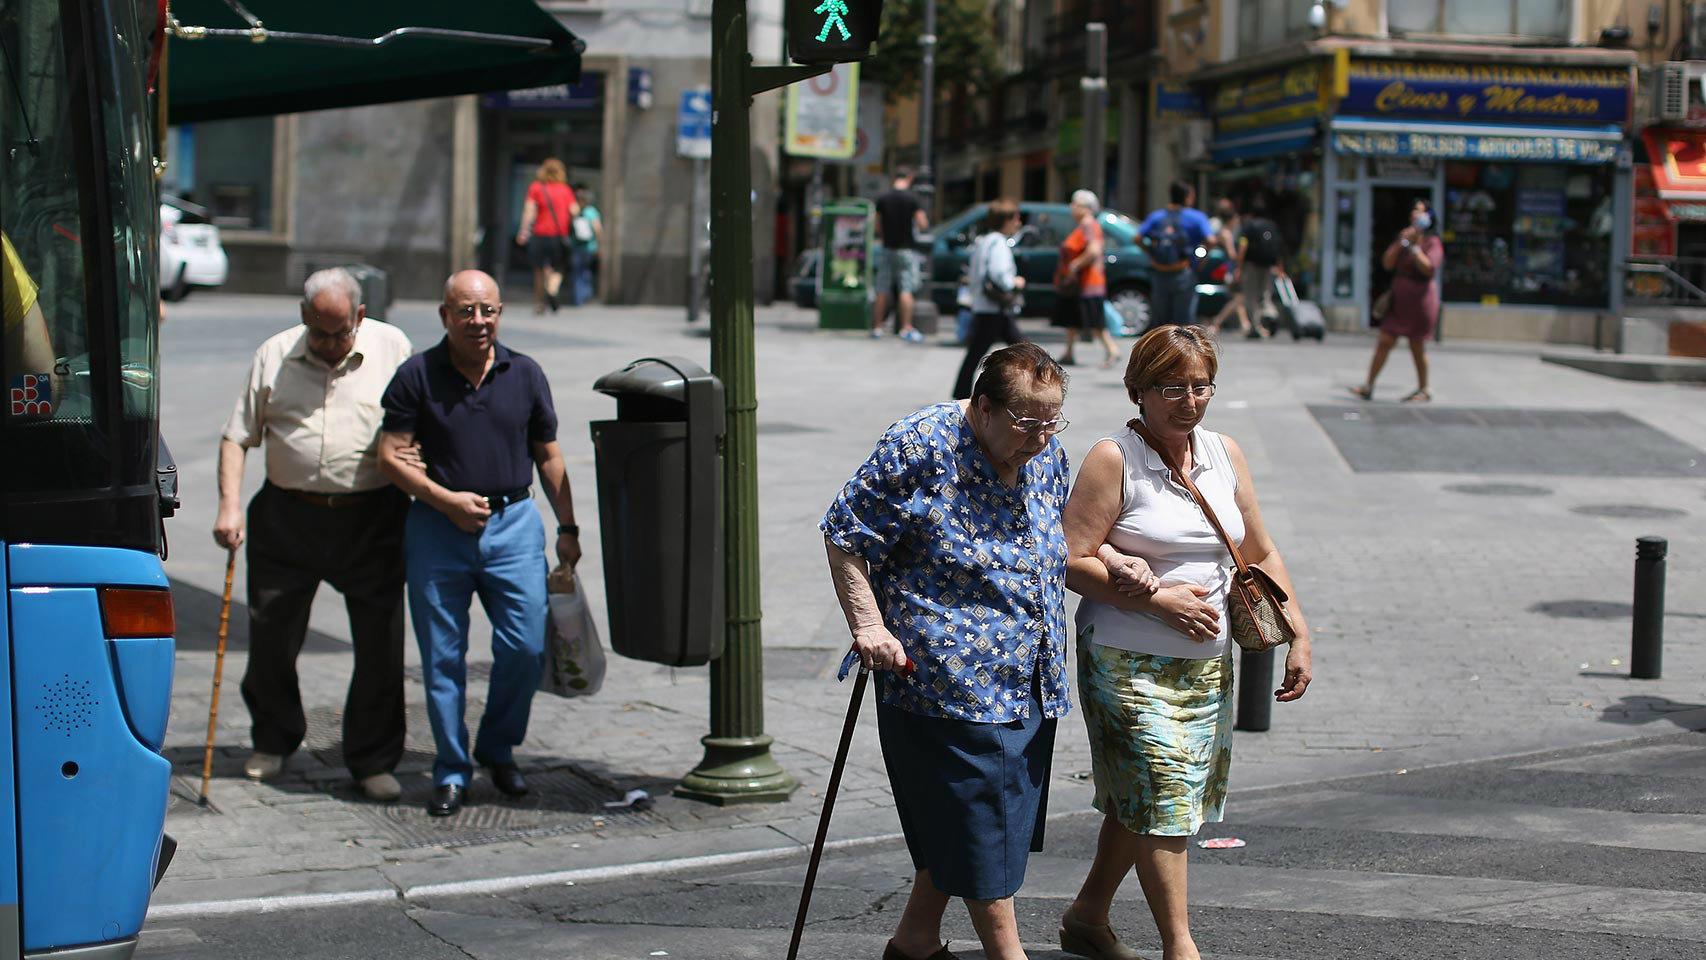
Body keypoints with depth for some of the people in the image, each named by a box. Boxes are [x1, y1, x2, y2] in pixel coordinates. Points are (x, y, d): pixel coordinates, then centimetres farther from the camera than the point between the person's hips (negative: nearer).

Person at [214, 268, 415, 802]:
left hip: (372, 519, -1)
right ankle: (273, 741, 30)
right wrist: (229, 504, -6)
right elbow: (238, 436, 6)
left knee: (380, 643, 0)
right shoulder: (274, 356, 5)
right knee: (271, 636, 7)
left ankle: (373, 761, 12)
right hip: (287, 516, 1)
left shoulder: (392, 348, 2)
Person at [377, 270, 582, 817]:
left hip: (513, 525, 2)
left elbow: (549, 458, 13)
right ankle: (452, 771, 14)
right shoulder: (417, 377, -1)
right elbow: (391, 456, -2)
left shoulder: (525, 376, 6)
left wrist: (567, 528, 9)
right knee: (442, 658, 2)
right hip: (437, 528, -1)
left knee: (525, 648, -4)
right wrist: (446, 500, -12)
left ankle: (498, 749, 20)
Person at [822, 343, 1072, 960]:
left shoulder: (1047, 455, 7)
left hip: (1028, 686, 7)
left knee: (957, 823, 15)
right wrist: (868, 624, -18)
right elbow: (846, 536, -10)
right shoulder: (921, 448, -14)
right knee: (978, 823, -3)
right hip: (950, 677, -7)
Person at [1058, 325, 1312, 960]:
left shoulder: (1224, 455, 8)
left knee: (1140, 800, 13)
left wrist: (1299, 635, 9)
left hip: (1207, 663, 6)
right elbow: (1072, 561, -14)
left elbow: (1260, 555, 15)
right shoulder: (1114, 460, -10)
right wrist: (1159, 600, -17)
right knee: (1160, 790, -11)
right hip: (1129, 662, -6)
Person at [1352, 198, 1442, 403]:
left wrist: (1413, 247, -21)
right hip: (1399, 297, 6)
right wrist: (1401, 242, -10)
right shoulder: (1403, 237, 11)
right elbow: (1387, 262, 2)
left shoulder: (1432, 243, -7)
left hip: (1419, 299, -6)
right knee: (1384, 342, 1)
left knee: (1417, 346, 3)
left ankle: (1423, 390, 18)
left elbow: (1429, 268, -22)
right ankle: (1368, 387, 0)